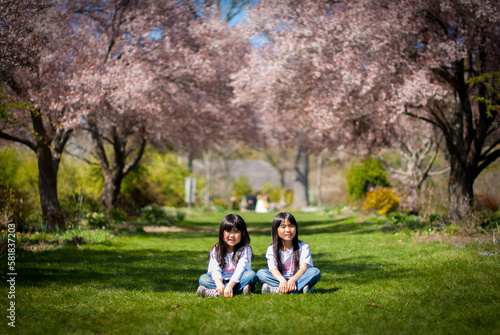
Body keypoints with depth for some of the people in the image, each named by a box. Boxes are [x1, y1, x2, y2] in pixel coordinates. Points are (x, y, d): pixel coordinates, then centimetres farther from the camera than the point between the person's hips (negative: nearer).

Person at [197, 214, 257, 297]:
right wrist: (219, 284, -33)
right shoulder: (216, 250, 3)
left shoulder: (245, 250, -4)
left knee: (251, 275, -29)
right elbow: (215, 269, -11)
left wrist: (230, 286, -34)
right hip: (222, 281, 2)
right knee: (203, 278, -21)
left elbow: (240, 269, -18)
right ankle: (239, 290, -37)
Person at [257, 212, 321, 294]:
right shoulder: (272, 249, 3)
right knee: (261, 273, -23)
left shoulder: (303, 247, 2)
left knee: (315, 271, -27)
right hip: (279, 280, 0)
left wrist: (293, 279, -35)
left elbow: (303, 268, -13)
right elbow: (273, 269, -13)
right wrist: (282, 280, -37)